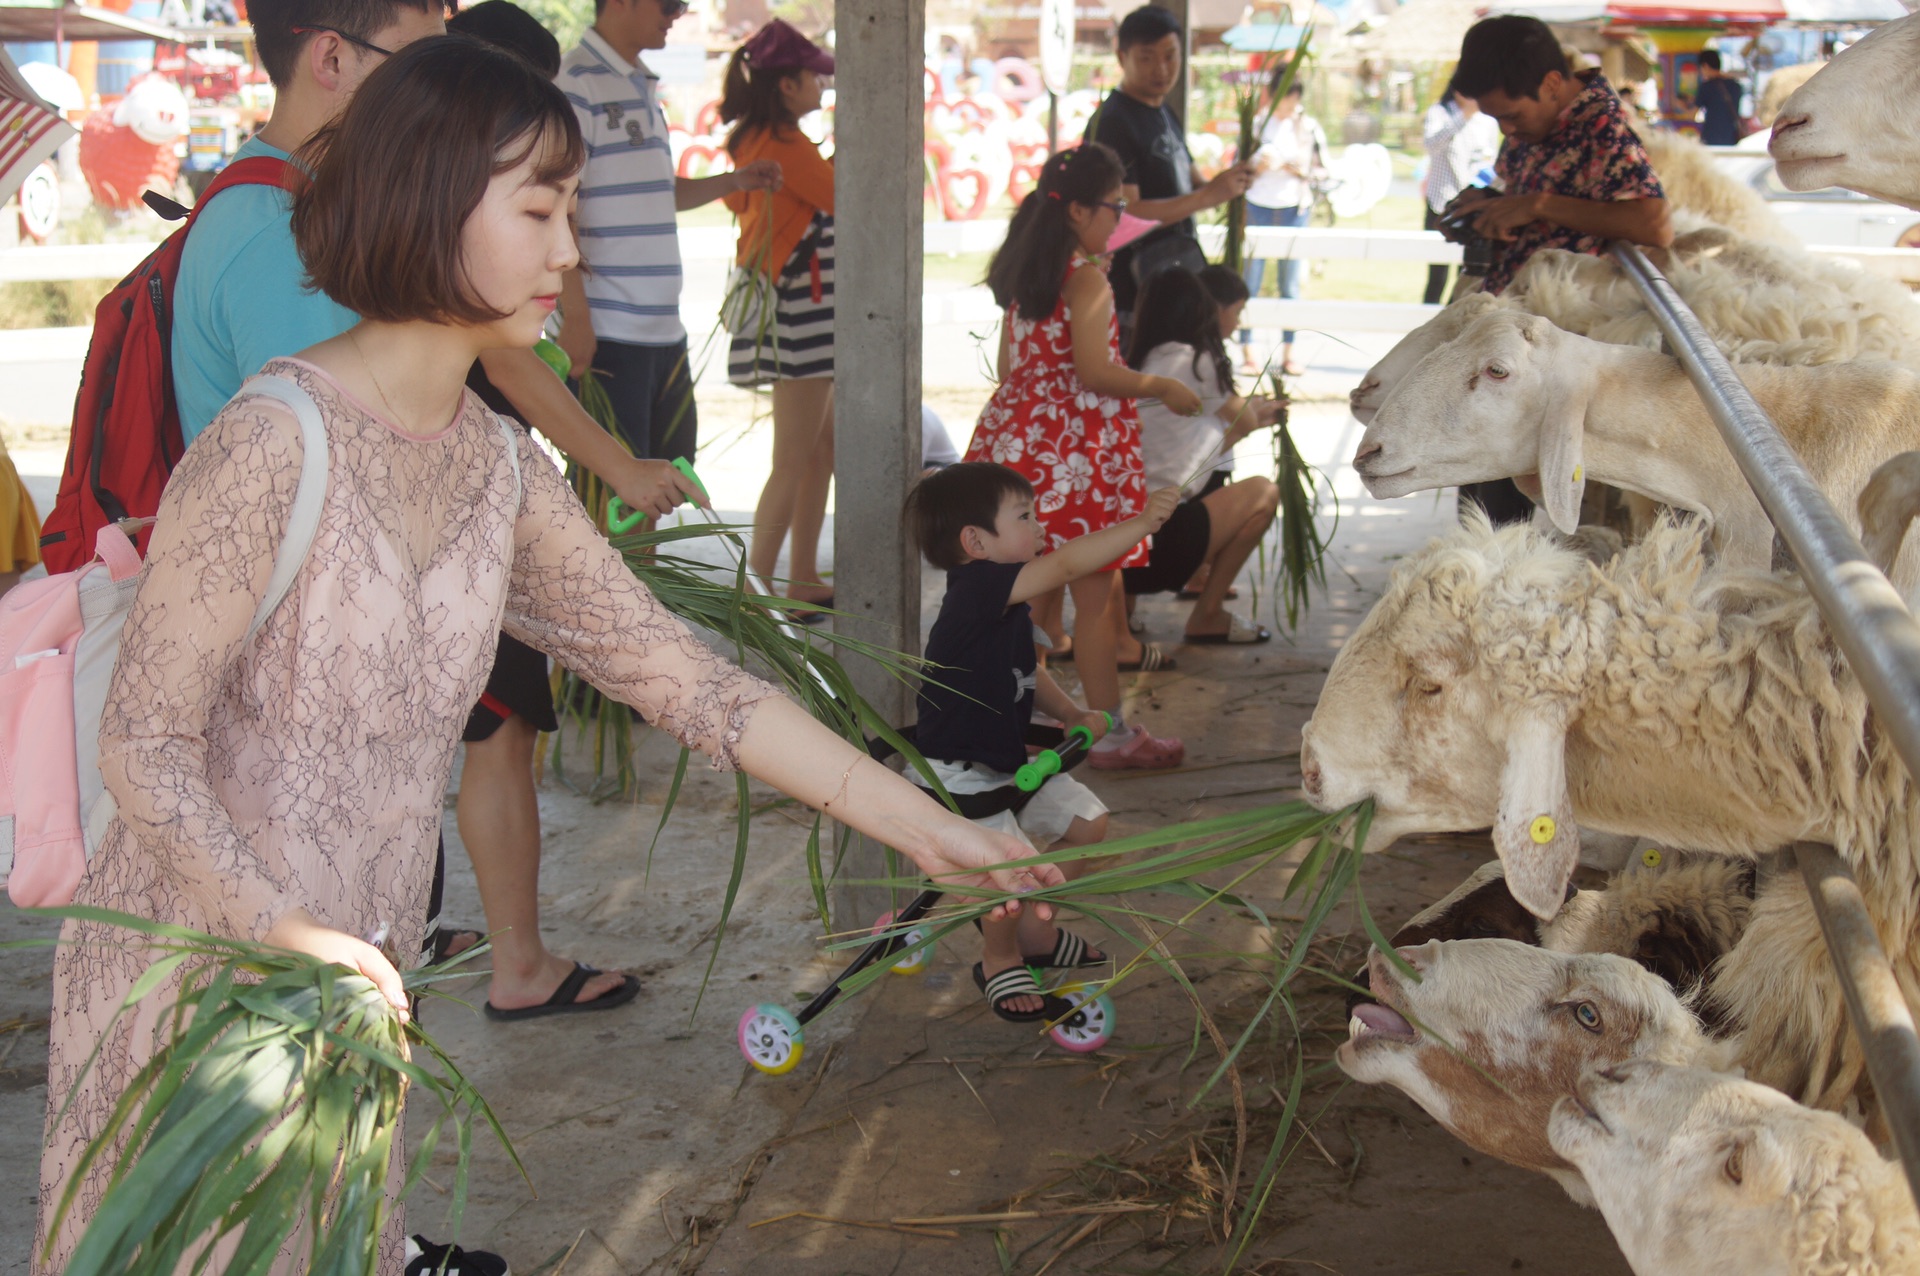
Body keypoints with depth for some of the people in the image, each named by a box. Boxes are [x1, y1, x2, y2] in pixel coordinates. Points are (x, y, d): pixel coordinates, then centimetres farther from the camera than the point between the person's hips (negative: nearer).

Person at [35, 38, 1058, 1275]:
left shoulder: (504, 472, 1)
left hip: (350, 979, 6)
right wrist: (286, 930, -28)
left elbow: (678, 674, 0)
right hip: (195, 971, -6)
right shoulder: (274, 444, -21)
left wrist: (927, 828, -2)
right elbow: (146, 743, -16)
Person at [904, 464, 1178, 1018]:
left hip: (1010, 761, 10)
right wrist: (1142, 522, -36)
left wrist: (1072, 716, 6)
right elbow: (1067, 564, -35)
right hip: (956, 774, -10)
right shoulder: (978, 589, -25)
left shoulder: (1004, 604, 6)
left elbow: (1027, 673, 21)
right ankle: (999, 961, 7)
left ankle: (1032, 929, 31)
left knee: (1086, 822, 14)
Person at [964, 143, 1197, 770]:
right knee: (1094, 593, -1)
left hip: (1019, 434, 8)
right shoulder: (1087, 278, -14)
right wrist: (1163, 387, -8)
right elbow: (1095, 372, -21)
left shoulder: (1021, 272, 12)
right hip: (1078, 447, -8)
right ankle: (1111, 733, 6)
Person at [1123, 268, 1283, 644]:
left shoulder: (1140, 362, 16)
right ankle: (1207, 616, 14)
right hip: (1158, 539, -8)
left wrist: (1251, 416, 39)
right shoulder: (1194, 360, -6)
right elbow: (1246, 422, 11)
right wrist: (1251, 409, 34)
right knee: (1262, 493, 10)